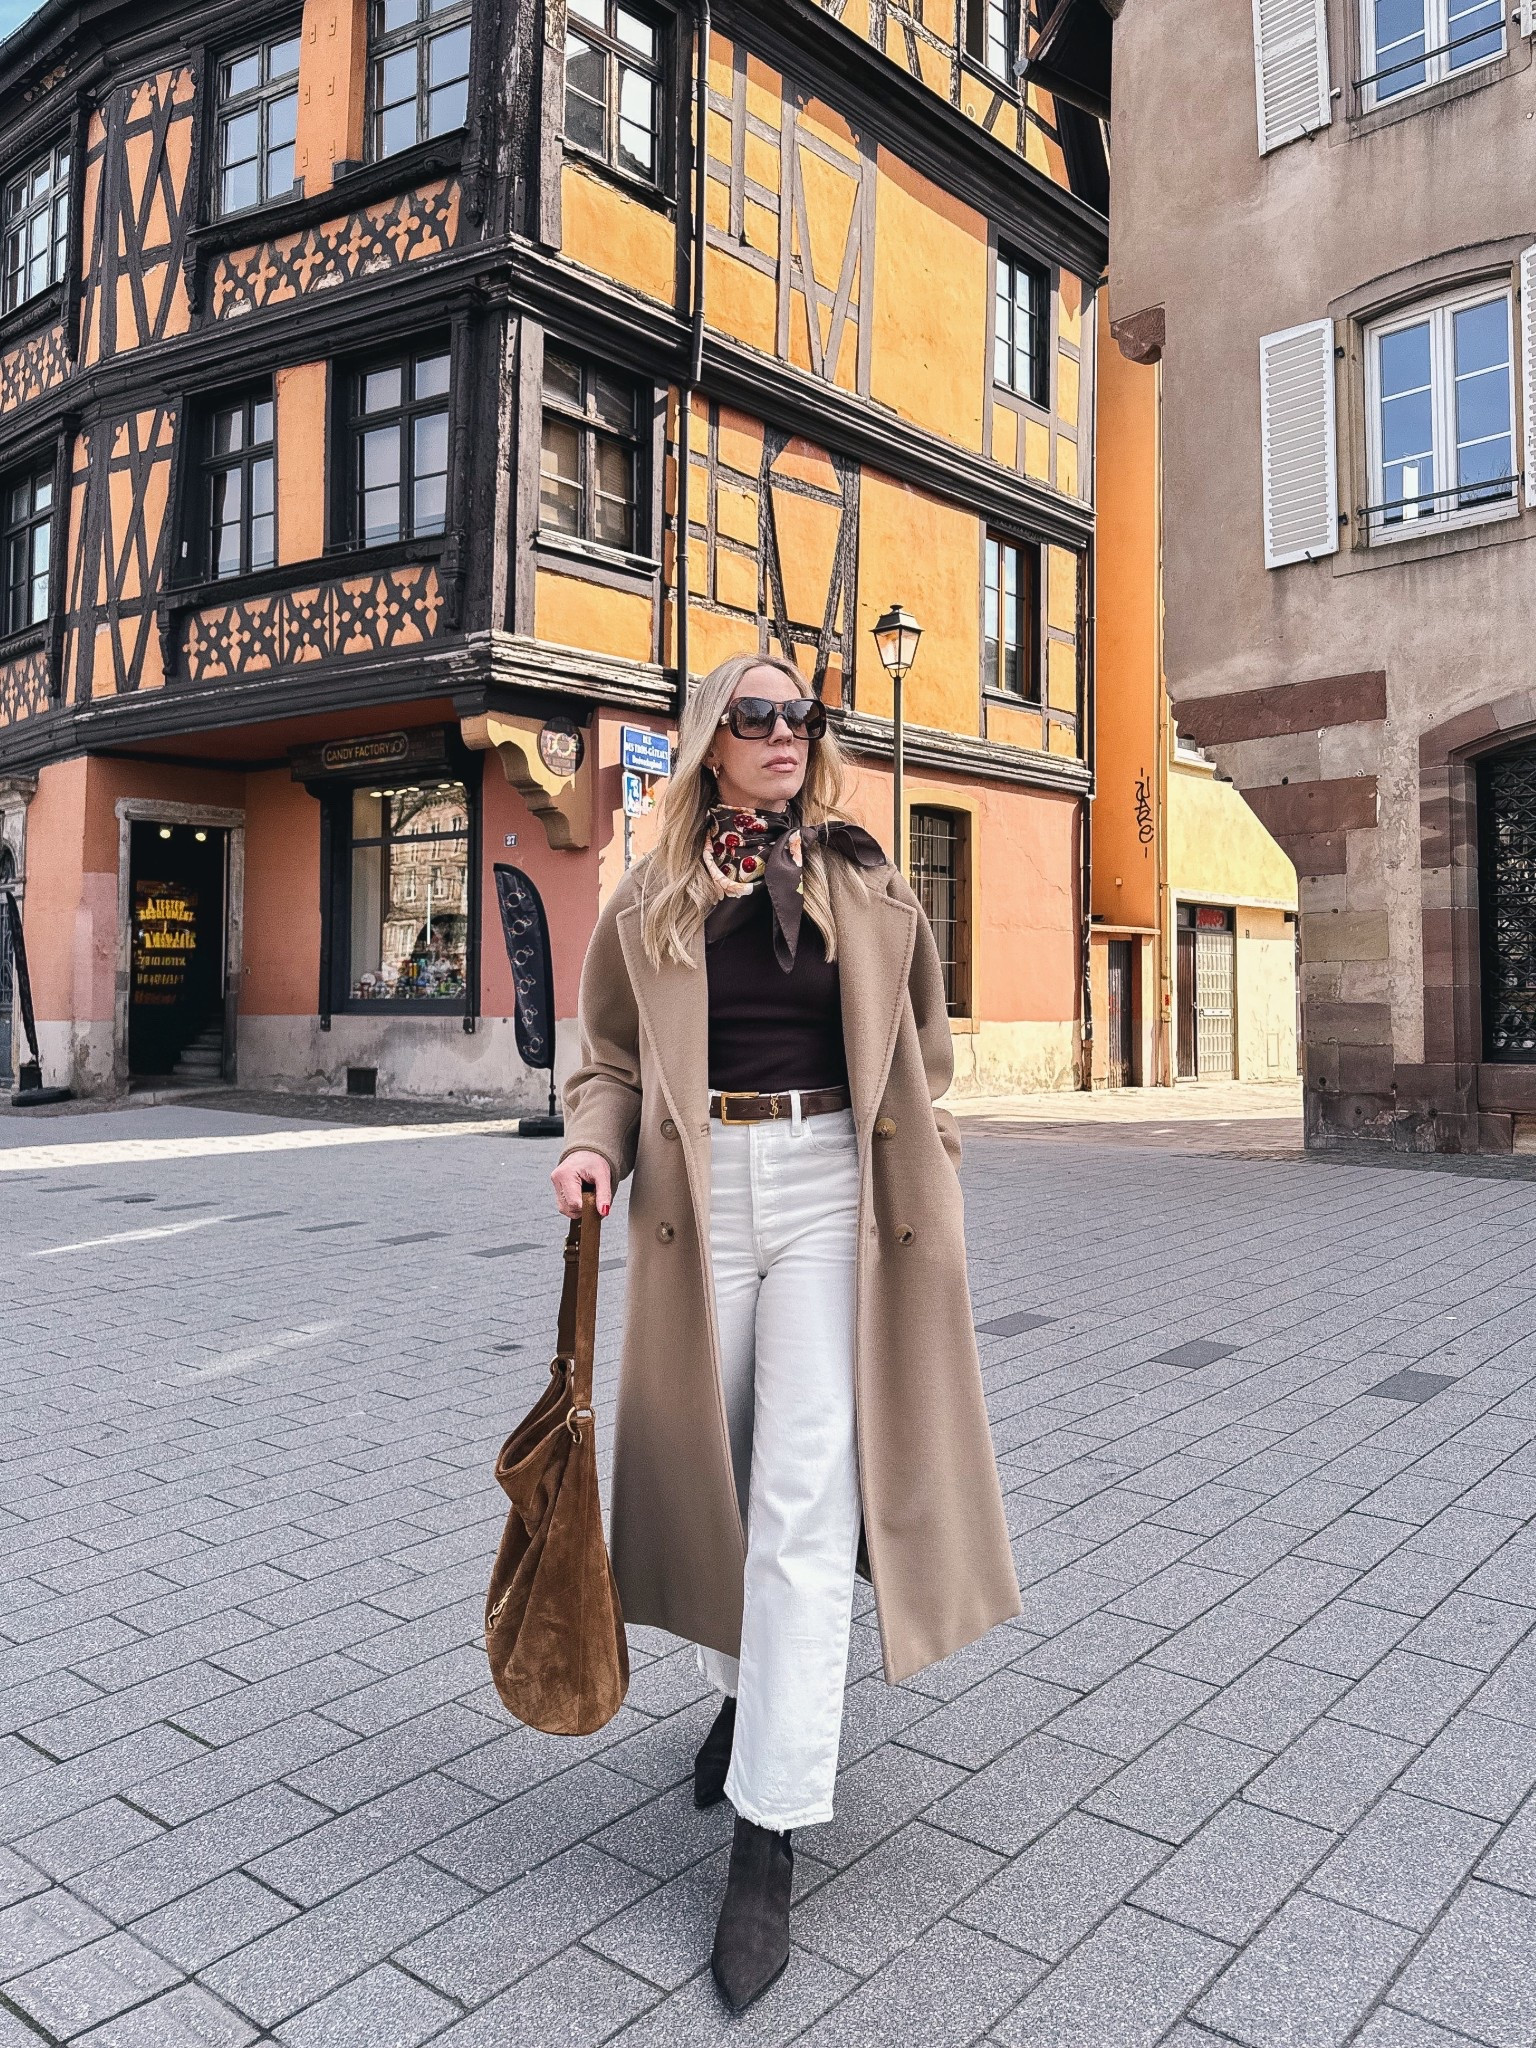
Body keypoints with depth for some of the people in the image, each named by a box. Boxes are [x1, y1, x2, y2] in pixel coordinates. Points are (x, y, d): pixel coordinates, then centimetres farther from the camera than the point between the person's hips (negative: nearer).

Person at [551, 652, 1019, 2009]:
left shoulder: (868, 888, 7)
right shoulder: (652, 900, 6)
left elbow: (921, 1057, 13)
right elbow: (613, 1060, 10)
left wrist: (923, 1194, 9)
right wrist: (593, 1146, -10)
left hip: (830, 1190, -1)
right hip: (701, 1196, 2)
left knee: (808, 1501, -7)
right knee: (718, 1472, 14)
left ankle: (770, 1839, 1)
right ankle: (748, 1690, 42)